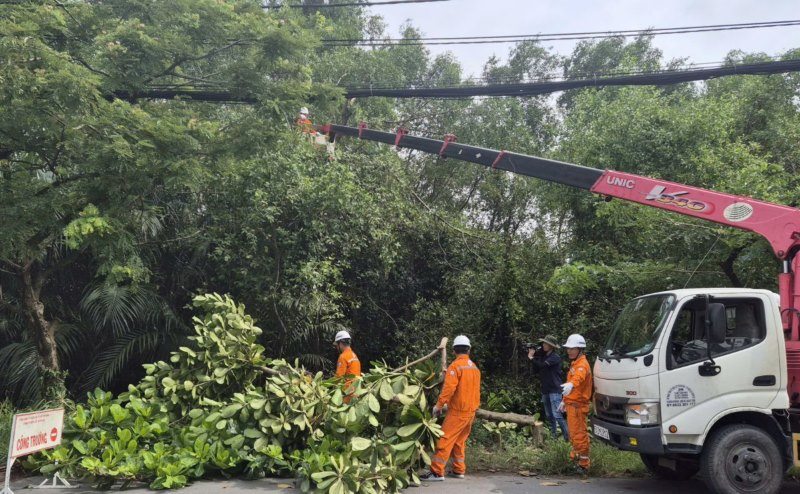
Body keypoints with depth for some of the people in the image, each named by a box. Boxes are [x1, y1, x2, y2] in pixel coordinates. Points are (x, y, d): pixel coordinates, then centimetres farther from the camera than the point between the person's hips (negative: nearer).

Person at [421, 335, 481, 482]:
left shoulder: (455, 366, -14)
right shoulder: (474, 367, 11)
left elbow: (448, 389, -21)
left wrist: (439, 405, -13)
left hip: (458, 411, -8)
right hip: (471, 411, 8)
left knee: (445, 439, -6)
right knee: (460, 441, 17)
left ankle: (437, 472, -7)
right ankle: (459, 470, 20)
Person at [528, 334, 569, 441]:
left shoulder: (555, 357, -12)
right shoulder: (543, 356, 12)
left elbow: (542, 365, -24)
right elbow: (537, 368, 11)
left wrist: (531, 357, -11)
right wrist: (534, 355, 0)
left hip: (555, 390, -8)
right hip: (545, 389, 8)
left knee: (557, 415, -14)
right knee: (549, 416, 11)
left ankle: (568, 437, -9)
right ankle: (554, 436, 20)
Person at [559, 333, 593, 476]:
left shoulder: (582, 364, -16)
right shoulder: (575, 363, 18)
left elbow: (579, 377, -39)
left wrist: (571, 384, -60)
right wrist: (565, 400, 29)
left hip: (578, 405, -10)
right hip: (572, 404, 10)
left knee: (579, 435, -8)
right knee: (573, 434, 21)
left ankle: (583, 465, -3)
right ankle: (575, 457, 36)